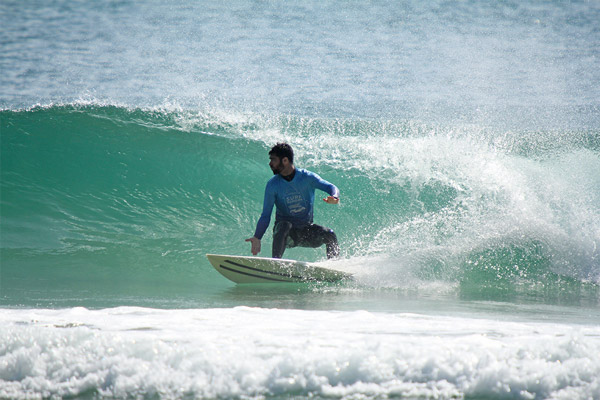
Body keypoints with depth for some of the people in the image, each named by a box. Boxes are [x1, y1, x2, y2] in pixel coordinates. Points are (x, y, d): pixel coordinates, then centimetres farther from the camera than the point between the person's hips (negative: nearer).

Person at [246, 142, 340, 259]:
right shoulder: (273, 185, -4)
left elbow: (331, 187, -11)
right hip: (284, 236, -1)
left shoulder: (307, 177, -6)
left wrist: (334, 197, -36)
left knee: (329, 234, -25)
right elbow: (265, 215, -6)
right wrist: (257, 238, -19)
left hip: (307, 232, 1)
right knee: (284, 225, -34)